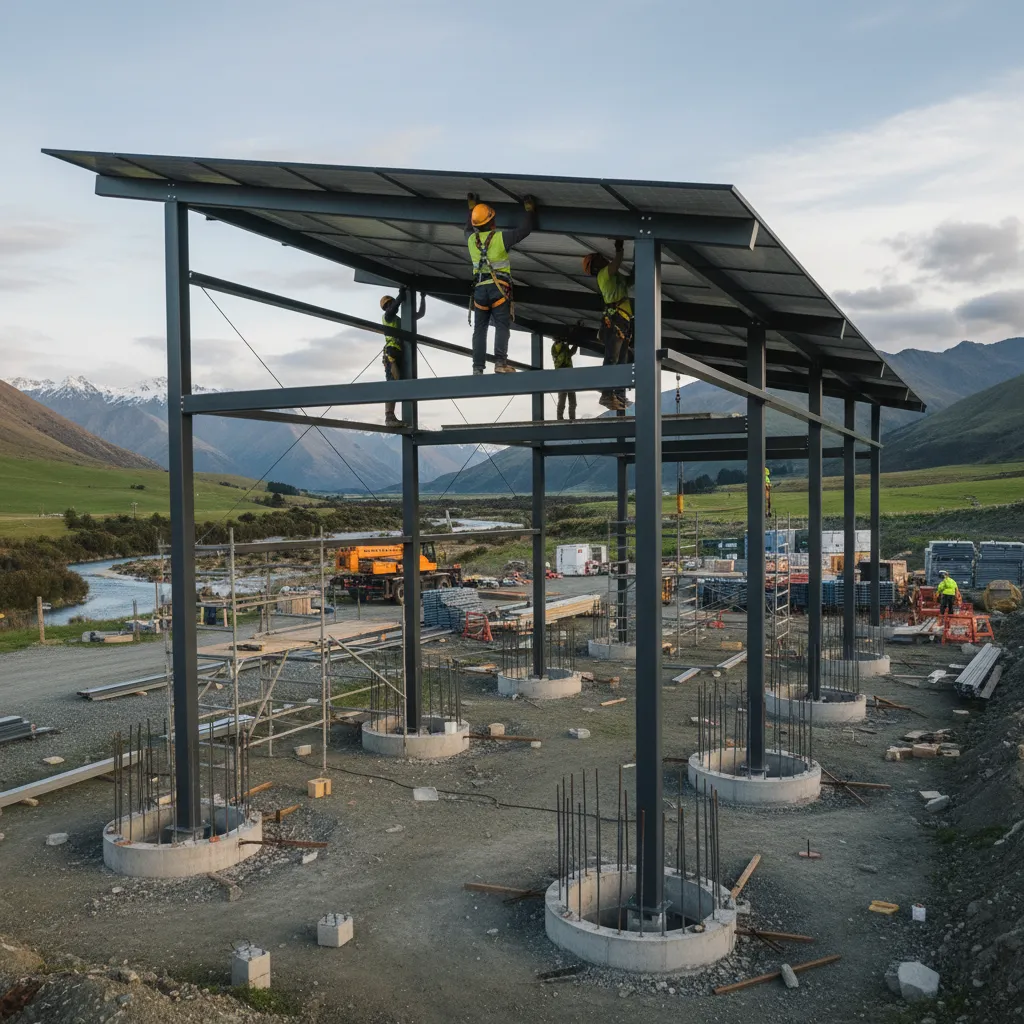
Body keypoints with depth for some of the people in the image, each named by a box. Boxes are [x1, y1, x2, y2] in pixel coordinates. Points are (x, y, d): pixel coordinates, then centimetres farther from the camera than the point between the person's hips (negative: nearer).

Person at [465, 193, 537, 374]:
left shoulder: (472, 239, 9)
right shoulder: (500, 237, -5)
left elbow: (468, 229, 34)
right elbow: (523, 230, 0)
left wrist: (472, 208, 43)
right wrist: (529, 210, 13)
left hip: (480, 288, 4)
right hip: (499, 287, -4)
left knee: (479, 328, 5)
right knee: (502, 325, -7)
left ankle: (477, 367, -1)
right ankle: (500, 362, -21)